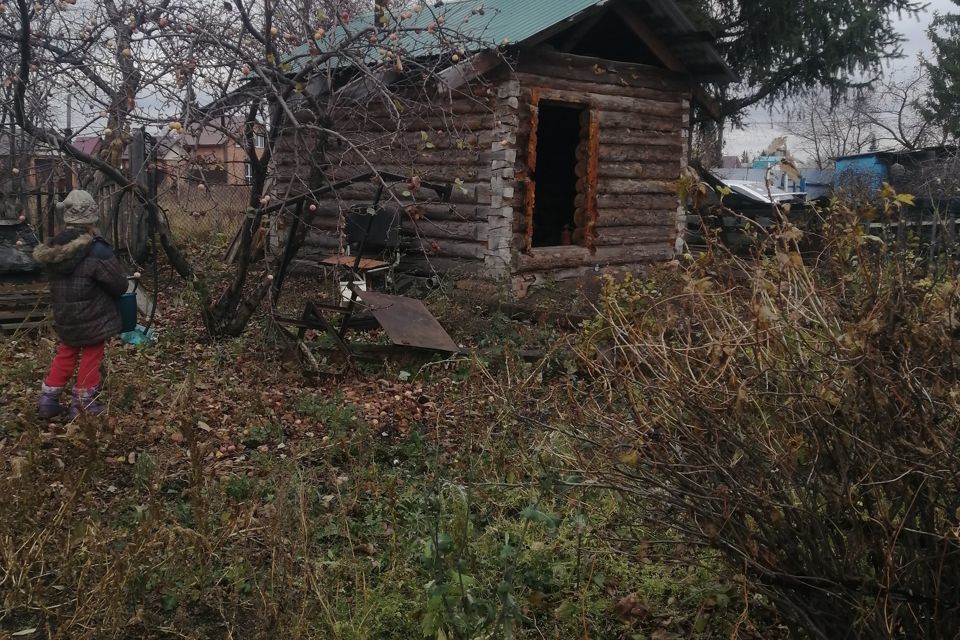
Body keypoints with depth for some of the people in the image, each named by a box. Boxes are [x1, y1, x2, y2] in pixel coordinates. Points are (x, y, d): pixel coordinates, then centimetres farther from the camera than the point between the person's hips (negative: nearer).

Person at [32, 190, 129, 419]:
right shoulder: (97, 251, -24)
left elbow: (55, 281, 10)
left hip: (65, 317, 6)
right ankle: (84, 405, 19)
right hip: (93, 318, -6)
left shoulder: (52, 249, -4)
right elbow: (119, 284, -16)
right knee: (91, 358, 10)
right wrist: (114, 291, 7)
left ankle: (47, 400, 27)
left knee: (65, 354, 22)